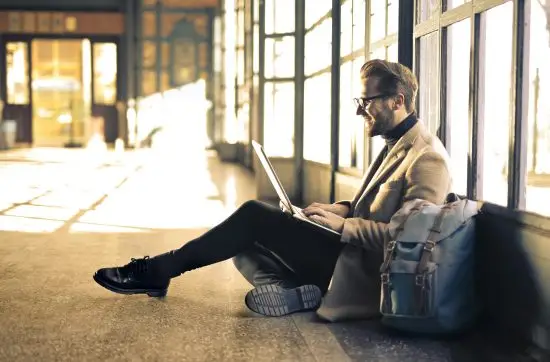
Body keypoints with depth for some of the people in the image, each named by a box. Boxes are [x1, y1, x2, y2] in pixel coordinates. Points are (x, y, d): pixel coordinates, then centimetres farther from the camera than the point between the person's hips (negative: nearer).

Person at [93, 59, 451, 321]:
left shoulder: (427, 159, -16)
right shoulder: (396, 144, 16)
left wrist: (343, 224, -22)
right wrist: (344, 208, 5)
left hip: (361, 272, -10)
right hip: (351, 251, 10)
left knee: (256, 216, -14)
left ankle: (157, 270, -5)